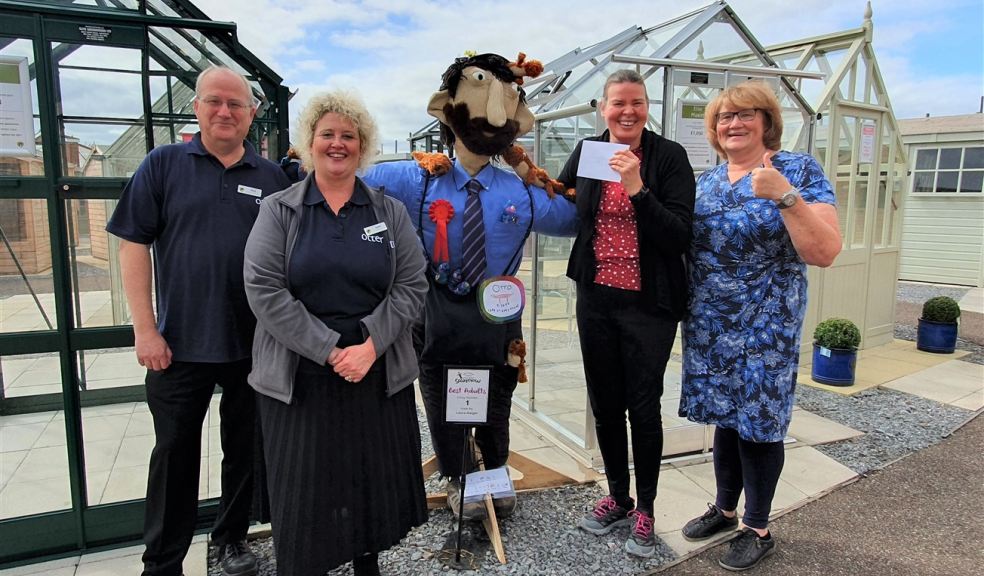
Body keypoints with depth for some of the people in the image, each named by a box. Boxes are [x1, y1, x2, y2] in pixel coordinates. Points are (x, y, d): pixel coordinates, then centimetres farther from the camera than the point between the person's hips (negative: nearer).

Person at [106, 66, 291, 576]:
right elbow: (134, 247, -2)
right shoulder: (163, 165, 1)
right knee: (175, 455, 9)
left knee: (245, 452, 15)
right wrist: (146, 330, -8)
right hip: (179, 344, -2)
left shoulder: (272, 176, 5)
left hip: (255, 346, 2)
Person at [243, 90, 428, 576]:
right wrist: (330, 350, -14)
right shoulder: (278, 211, 1)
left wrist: (370, 346, -13)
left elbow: (411, 286, 0)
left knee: (376, 480, 13)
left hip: (379, 376, 2)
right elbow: (264, 291, -8)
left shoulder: (390, 213, 6)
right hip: (299, 380, -1)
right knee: (305, 489, 8)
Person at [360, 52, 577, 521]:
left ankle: (496, 476, 48)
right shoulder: (415, 180, -9)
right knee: (443, 407, 16)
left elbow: (577, 218, 4)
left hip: (497, 316, 2)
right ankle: (456, 480, 43)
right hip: (438, 317, -1)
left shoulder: (523, 194, -4)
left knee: (496, 409, 20)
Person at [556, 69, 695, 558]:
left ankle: (644, 511, 26)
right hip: (596, 299, 4)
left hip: (648, 303, -4)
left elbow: (680, 237, -16)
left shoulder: (669, 156, -8)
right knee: (604, 404, 14)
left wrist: (638, 189, -26)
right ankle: (617, 498, 34)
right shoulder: (586, 152, 3)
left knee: (643, 408, 5)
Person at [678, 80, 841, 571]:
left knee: (758, 420, 4)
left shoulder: (798, 171, -8)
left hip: (765, 326, -5)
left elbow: (825, 252, -17)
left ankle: (757, 529, 23)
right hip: (708, 325, 5)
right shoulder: (705, 181, 9)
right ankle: (724, 509, 34)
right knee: (724, 416, 15)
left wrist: (784, 195, -27)